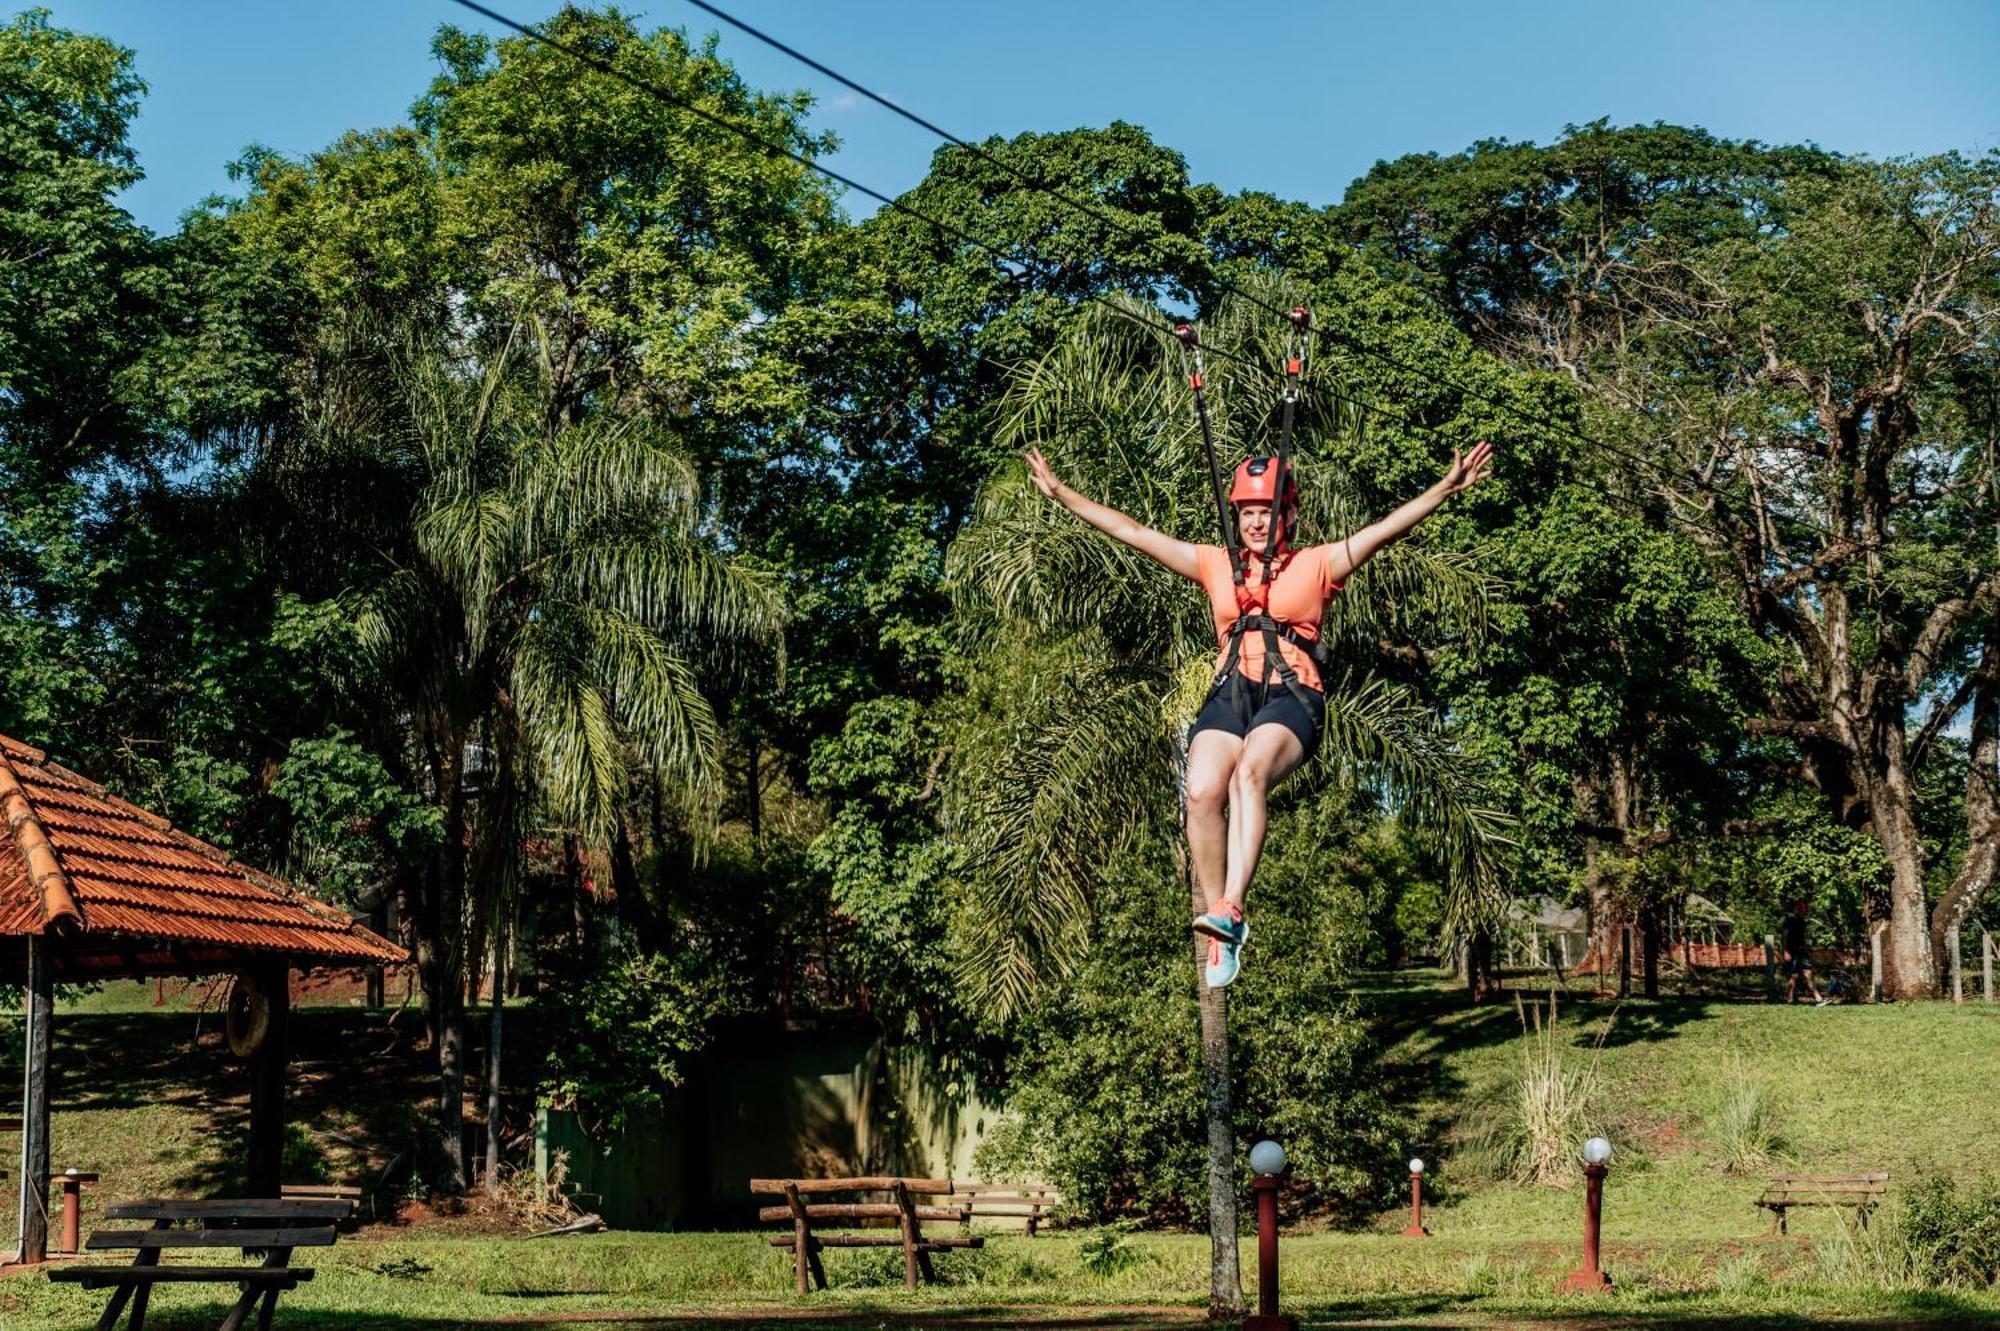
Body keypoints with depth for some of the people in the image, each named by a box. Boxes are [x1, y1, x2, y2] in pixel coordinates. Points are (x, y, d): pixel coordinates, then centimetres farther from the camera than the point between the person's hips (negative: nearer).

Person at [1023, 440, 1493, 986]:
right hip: (1230, 694, 3)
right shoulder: (1216, 565, 22)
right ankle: (1222, 939, -19)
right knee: (1202, 792, -25)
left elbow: (1385, 529, 4)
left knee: (1248, 775, -34)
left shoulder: (1315, 565, 14)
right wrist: (1060, 493, 23)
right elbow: (1134, 533, 23)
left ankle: (1231, 910, -45)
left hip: (1291, 698, -3)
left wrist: (1447, 488, -8)